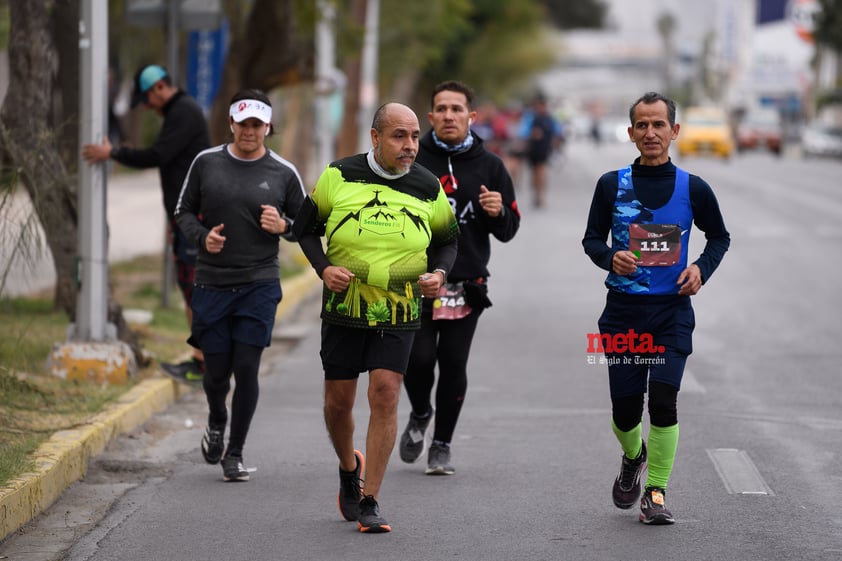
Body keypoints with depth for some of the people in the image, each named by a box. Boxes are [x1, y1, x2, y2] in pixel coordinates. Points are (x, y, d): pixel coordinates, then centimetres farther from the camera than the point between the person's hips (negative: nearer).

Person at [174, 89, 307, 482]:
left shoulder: (283, 173, 1)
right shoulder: (206, 163, 2)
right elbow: (183, 212, 10)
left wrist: (282, 226, -12)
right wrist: (202, 236, -10)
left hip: (259, 285, -1)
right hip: (211, 284, 1)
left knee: (246, 369, -6)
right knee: (216, 370, 4)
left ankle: (235, 453, 7)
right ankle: (216, 422, 38)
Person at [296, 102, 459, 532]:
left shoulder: (427, 187, 1)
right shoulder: (339, 176, -4)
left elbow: (447, 239, 15)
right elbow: (307, 227, 7)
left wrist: (439, 273, -5)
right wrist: (323, 268, -9)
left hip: (399, 312, 0)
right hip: (343, 306, 0)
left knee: (385, 394, -12)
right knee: (338, 401, 6)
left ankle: (369, 502, -5)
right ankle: (349, 468, 38)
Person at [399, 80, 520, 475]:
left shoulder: (489, 166, 7)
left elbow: (509, 231, 11)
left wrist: (498, 212, -11)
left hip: (466, 287, 1)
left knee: (453, 366, 1)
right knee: (418, 359, -7)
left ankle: (442, 445, 16)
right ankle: (419, 415, 25)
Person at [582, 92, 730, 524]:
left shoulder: (692, 189, 1)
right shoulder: (612, 185, 1)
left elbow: (719, 237, 15)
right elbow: (592, 239, 9)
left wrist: (702, 268, -3)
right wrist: (610, 258, -13)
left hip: (672, 310, -1)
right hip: (622, 310, 1)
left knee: (663, 400, -15)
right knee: (625, 406, 4)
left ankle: (656, 492, -2)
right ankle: (633, 457, 39)